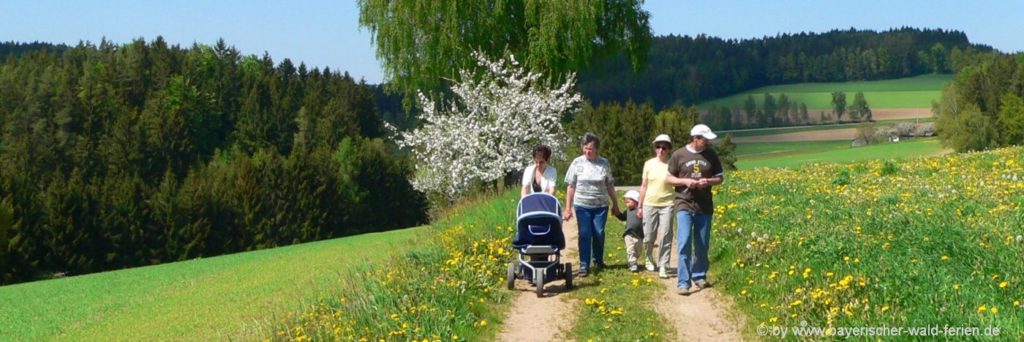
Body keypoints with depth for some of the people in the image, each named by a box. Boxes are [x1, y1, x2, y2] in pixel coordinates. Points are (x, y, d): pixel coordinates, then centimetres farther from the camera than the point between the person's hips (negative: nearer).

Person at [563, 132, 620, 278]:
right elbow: (571, 187, 0)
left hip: (600, 205, 1)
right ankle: (584, 266, 5)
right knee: (584, 235, -1)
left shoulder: (604, 163, 1)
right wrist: (568, 208, -2)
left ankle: (598, 261, 25)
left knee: (599, 234, 4)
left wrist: (615, 204, 11)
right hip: (582, 205, -1)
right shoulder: (577, 163, -2)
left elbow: (610, 185, 8)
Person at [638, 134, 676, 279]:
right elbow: (644, 186, 8)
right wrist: (640, 206, 9)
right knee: (648, 238, 8)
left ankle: (663, 267, 1)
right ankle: (649, 260, 33)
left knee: (665, 238, -5)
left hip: (666, 205, -2)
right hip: (649, 204, 2)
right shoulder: (649, 164, 3)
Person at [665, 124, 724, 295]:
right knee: (684, 243, -13)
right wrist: (685, 181, -14)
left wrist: (708, 181, -11)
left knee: (702, 245, 9)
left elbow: (719, 178, 11)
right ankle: (683, 283, -12)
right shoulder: (679, 155, -2)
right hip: (684, 205, -3)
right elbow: (668, 178, 4)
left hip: (704, 206, 3)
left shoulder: (711, 155, 5)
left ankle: (699, 276, 28)